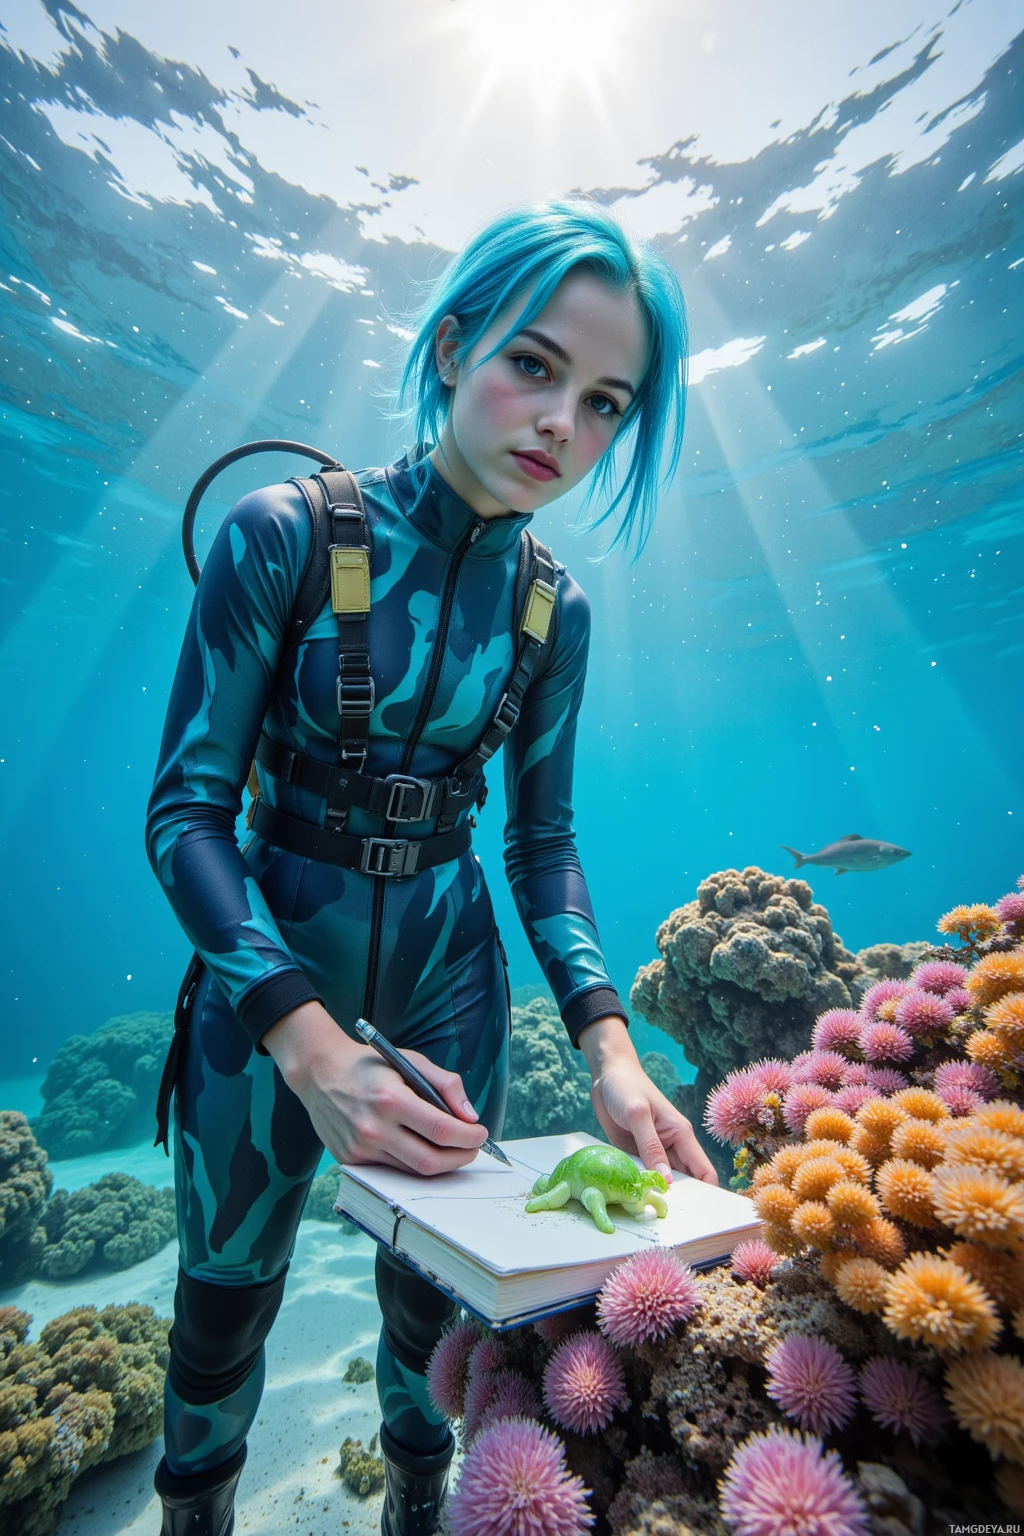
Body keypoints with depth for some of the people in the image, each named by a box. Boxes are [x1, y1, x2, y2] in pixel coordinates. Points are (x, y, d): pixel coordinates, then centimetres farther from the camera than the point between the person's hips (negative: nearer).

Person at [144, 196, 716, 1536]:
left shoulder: (554, 608, -3)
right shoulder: (286, 533, -14)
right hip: (270, 960, -2)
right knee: (225, 1294, 18)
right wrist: (307, 1040, -27)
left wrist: (608, 1039, -11)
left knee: (434, 1285, 21)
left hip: (450, 962, 3)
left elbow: (543, 839, 1)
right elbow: (185, 809, -15)